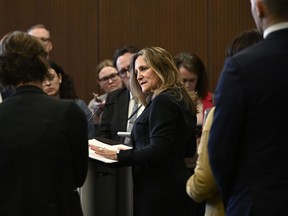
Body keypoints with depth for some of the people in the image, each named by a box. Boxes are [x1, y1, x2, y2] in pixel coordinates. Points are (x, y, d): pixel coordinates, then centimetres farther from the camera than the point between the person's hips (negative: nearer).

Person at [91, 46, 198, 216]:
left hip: (158, 191, -10)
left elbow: (158, 151, -21)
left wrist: (118, 155, -16)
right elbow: (190, 149, 21)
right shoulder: (180, 99, 16)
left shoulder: (162, 102, -14)